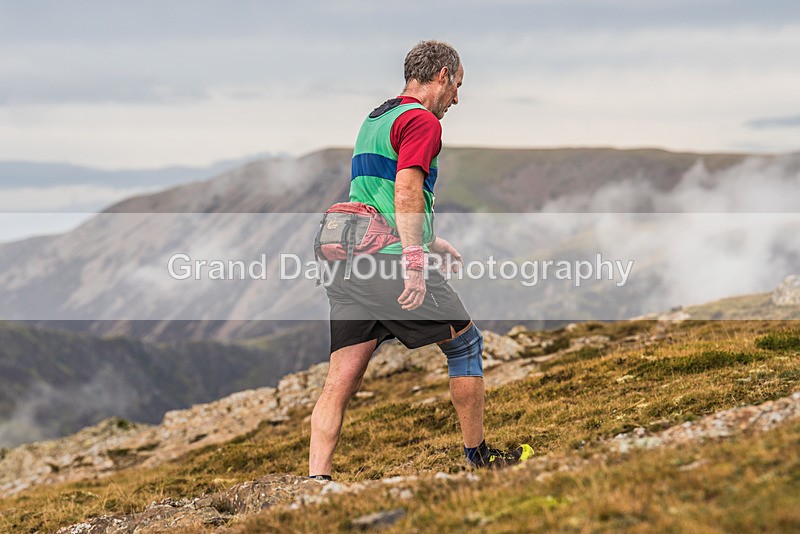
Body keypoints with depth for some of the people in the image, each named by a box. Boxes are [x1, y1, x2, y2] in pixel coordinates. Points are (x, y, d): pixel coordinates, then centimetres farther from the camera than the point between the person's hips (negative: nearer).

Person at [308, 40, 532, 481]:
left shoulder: (374, 119, 24)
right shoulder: (422, 121, -6)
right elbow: (406, 192, -20)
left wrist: (428, 241, 41)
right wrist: (414, 263, -25)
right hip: (391, 262, -8)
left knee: (340, 379, 3)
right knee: (466, 344, 10)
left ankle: (317, 478, -5)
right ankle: (478, 457, 19)